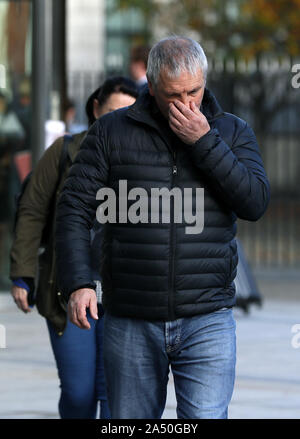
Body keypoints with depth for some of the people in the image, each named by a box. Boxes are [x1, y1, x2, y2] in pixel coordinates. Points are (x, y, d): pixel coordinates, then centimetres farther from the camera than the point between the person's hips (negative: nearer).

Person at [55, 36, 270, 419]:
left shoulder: (232, 132, 7)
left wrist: (203, 142, -13)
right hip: (131, 323, 1)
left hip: (206, 320, -1)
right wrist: (77, 283, -12)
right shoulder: (111, 132, 4)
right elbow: (74, 209, 1)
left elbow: (256, 203, -7)